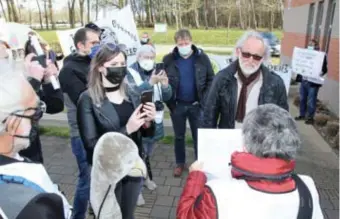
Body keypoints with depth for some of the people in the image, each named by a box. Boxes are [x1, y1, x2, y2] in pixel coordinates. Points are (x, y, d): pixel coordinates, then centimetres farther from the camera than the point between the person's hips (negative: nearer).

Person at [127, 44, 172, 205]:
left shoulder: (156, 72, 6)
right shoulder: (130, 73, -8)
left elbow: (167, 97, 3)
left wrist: (165, 84, -17)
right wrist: (151, 82, -37)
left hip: (155, 121, 5)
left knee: (147, 154, 20)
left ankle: (145, 177, 42)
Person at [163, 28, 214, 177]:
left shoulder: (202, 57, -6)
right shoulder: (168, 59, -5)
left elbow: (211, 79, -1)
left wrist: (204, 100, -9)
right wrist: (169, 101, -8)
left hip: (196, 104, 0)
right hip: (177, 105, 1)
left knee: (198, 136, 11)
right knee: (179, 136, 15)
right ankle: (180, 163, 34)